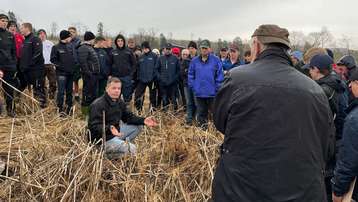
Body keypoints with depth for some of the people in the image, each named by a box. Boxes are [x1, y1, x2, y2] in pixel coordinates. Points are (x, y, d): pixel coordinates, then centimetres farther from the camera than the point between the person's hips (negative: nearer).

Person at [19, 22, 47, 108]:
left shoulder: (36, 39, -6)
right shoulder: (24, 41, 19)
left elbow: (37, 54, -17)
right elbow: (22, 55, 22)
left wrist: (28, 65, -16)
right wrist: (22, 66, 9)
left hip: (36, 69, -8)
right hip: (27, 70, 8)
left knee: (39, 88, -6)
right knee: (35, 88, 13)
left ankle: (42, 106, -1)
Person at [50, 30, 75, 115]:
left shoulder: (70, 47, 15)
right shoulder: (56, 47, -2)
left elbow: (73, 59, 22)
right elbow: (53, 59, -7)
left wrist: (74, 66, 7)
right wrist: (61, 66, -14)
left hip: (70, 73, 6)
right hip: (61, 73, -6)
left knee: (69, 91, 10)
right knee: (61, 91, -9)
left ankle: (69, 107, 19)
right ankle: (60, 108, -2)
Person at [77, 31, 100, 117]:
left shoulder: (90, 47, 20)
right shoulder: (83, 48, -12)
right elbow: (82, 62, -22)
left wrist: (97, 71, 18)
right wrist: (88, 72, -24)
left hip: (94, 74, 10)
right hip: (89, 74, -10)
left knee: (94, 93, 15)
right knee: (87, 92, -5)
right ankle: (85, 112, 1)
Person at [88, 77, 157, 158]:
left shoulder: (120, 102, 6)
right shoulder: (97, 105, -20)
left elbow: (129, 117, 11)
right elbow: (94, 127, -26)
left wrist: (143, 121, -6)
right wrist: (109, 128, -45)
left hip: (115, 132, 9)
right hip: (103, 139, -9)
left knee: (137, 127, 5)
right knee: (131, 149, -22)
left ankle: (121, 144, 1)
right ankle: (107, 154, -4)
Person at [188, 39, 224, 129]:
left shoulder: (216, 60, -4)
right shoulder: (194, 61, 4)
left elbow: (220, 75, -4)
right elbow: (190, 75, 9)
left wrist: (217, 88, -8)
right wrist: (193, 87, 1)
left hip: (212, 93, -2)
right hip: (199, 93, 3)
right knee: (201, 113, 14)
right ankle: (202, 129, 27)